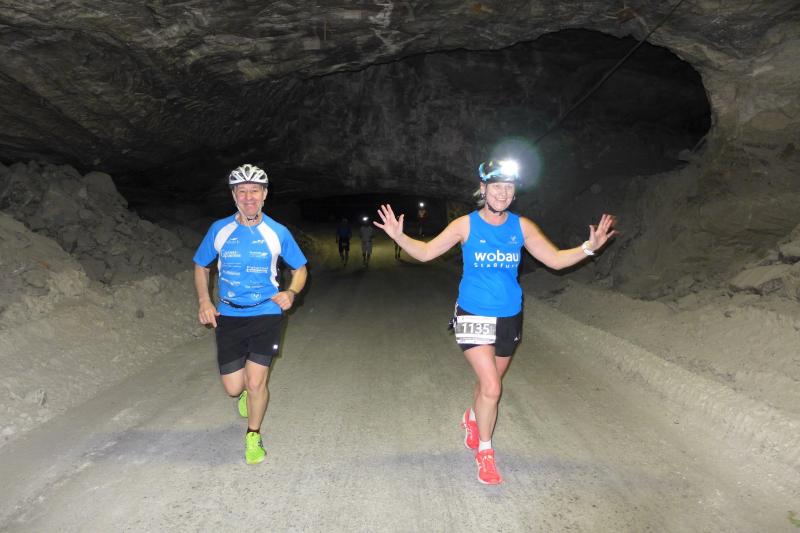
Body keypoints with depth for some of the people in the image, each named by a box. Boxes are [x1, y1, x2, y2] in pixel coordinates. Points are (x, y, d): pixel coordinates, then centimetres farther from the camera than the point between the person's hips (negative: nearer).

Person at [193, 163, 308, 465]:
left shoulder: (277, 232, -7)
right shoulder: (220, 229, -4)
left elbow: (300, 269, 5)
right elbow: (200, 266, 10)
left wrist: (290, 293, -15)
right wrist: (204, 301, -5)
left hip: (266, 314, -1)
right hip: (228, 316, 2)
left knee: (256, 383, -7)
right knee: (233, 387, 1)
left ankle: (253, 437, 21)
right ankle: (249, 388, 41)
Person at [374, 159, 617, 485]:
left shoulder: (521, 226, -1)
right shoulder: (466, 225, -8)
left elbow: (555, 259, 2)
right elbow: (426, 252, -7)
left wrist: (589, 247, -12)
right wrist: (398, 237, -24)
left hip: (509, 317, 4)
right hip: (473, 316, -4)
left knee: (489, 383, 19)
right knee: (491, 388, -13)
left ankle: (472, 419, 52)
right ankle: (485, 452, 10)